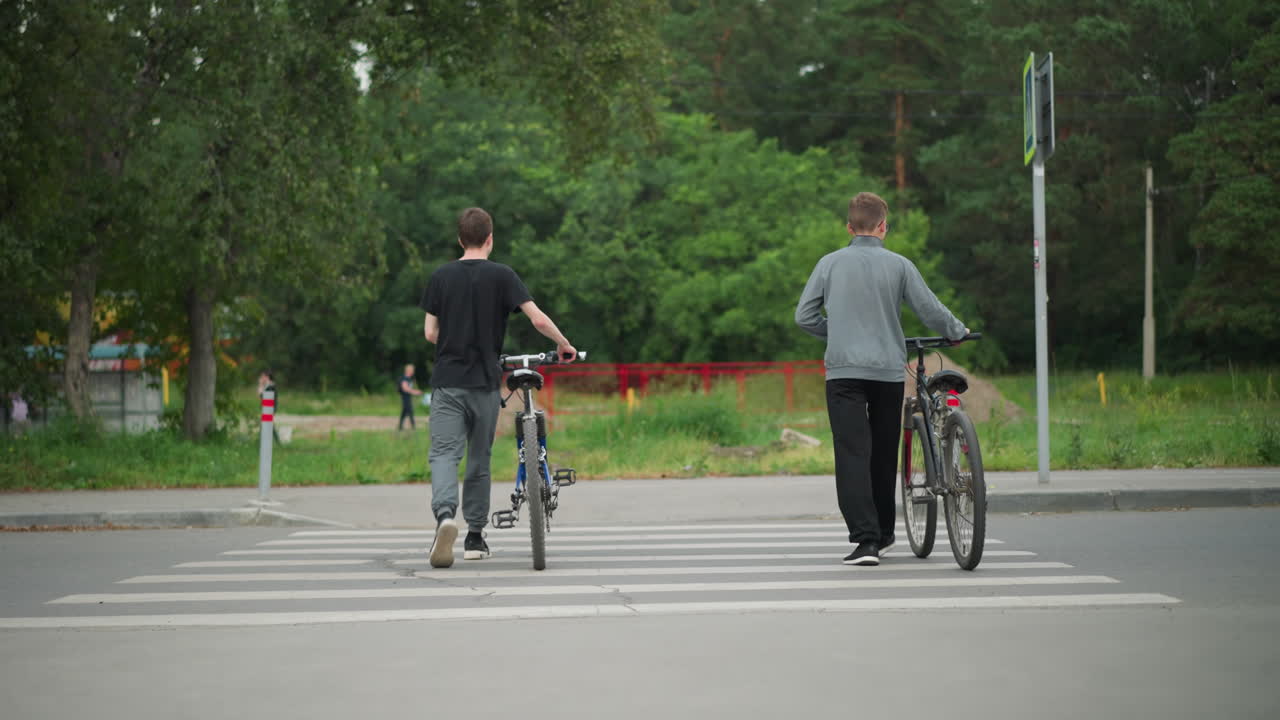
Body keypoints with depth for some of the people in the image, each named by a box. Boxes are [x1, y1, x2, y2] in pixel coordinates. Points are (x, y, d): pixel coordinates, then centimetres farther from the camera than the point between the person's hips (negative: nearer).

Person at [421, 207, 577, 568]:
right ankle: (475, 537, 17)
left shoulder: (441, 276, 4)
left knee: (444, 453, -5)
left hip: (447, 381, 1)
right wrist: (564, 345, 8)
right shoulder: (502, 275, -2)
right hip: (484, 382, 0)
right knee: (479, 460, 11)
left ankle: (445, 514, -32)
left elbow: (430, 332, 5)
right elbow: (539, 319, -9)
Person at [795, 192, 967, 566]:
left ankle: (866, 539, -17)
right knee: (884, 454, 15)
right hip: (888, 370, 1)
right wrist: (958, 331, 20)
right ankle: (883, 533, 26)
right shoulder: (898, 265, 0)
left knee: (852, 454, -6)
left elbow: (804, 316, 3)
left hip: (843, 370, -1)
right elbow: (930, 310, 0)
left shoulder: (830, 263, 2)